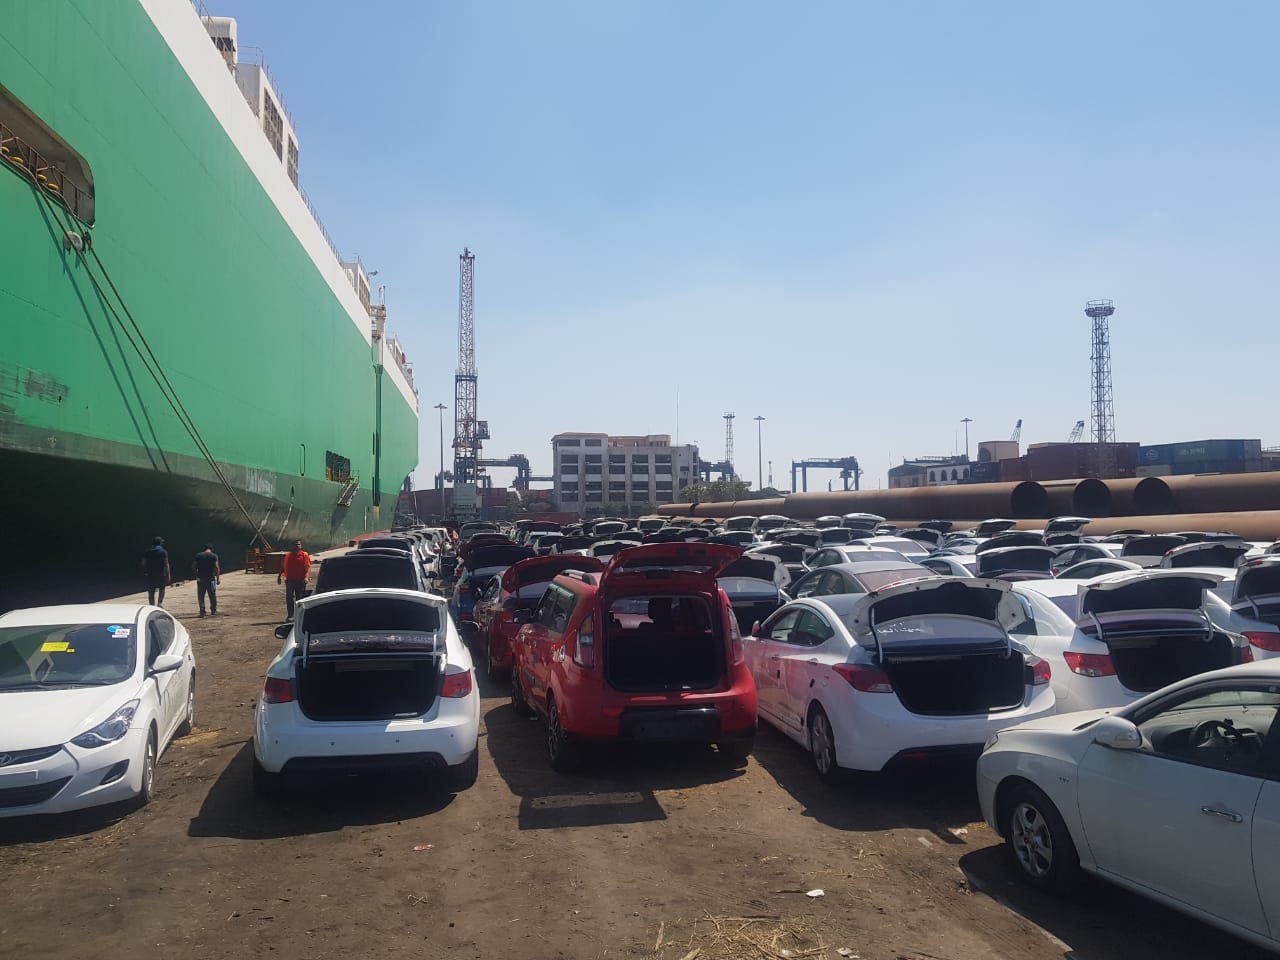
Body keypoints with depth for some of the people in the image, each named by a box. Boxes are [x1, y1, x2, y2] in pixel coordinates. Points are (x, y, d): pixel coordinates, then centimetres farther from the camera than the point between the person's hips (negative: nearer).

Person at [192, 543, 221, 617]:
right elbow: (217, 567, -9)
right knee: (212, 595, 11)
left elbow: (193, 567, 2)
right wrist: (218, 578, -6)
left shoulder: (198, 555, 5)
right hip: (211, 578, -1)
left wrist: (196, 575, 12)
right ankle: (213, 610, 18)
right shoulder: (214, 556, -2)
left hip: (200, 579, 2)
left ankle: (202, 611, 3)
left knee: (201, 596, 7)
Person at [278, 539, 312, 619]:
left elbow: (308, 567, -5)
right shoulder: (288, 555, 11)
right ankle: (290, 615, 2)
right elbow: (284, 567, 18)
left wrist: (306, 577, -18)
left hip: (300, 580, -2)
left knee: (300, 598, 3)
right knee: (289, 598, -2)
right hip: (290, 580, 2)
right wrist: (280, 576, 12)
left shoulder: (305, 555, 1)